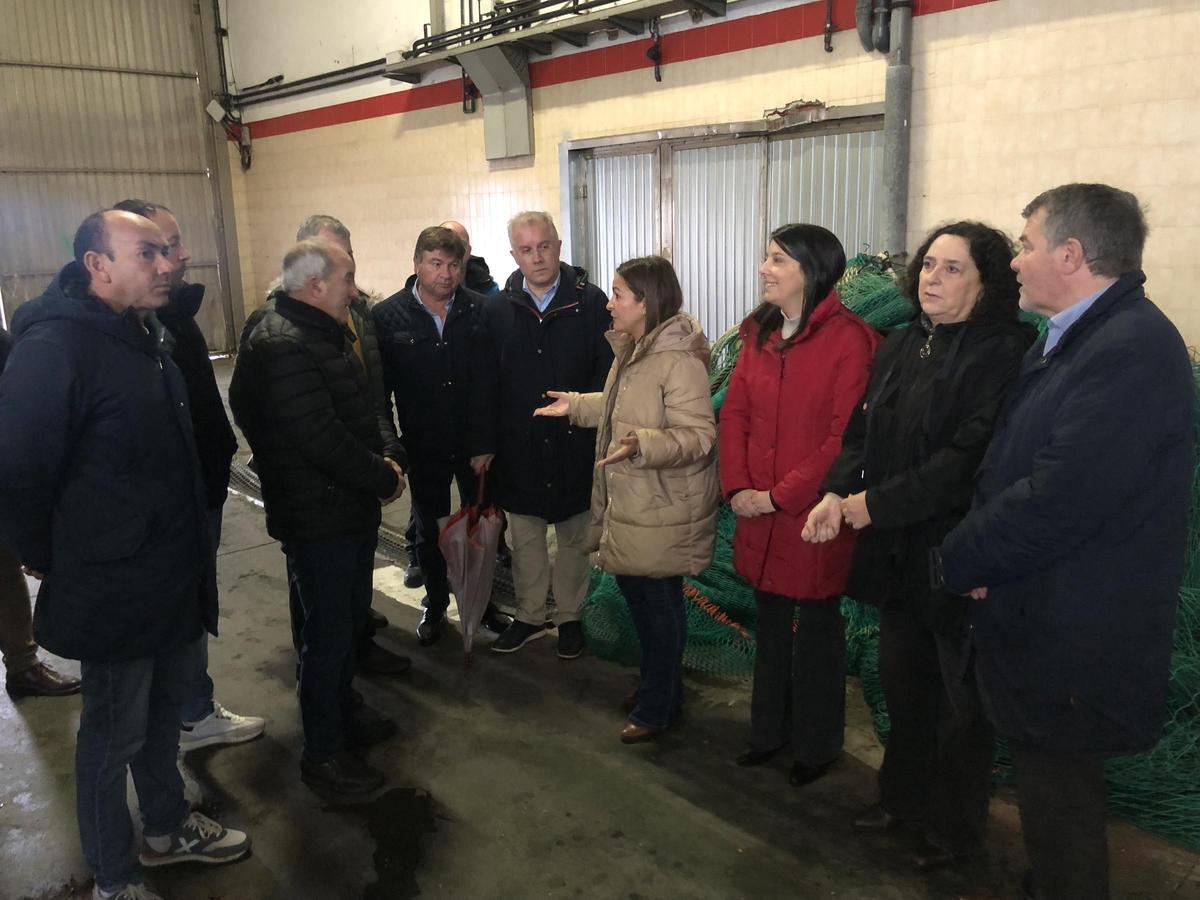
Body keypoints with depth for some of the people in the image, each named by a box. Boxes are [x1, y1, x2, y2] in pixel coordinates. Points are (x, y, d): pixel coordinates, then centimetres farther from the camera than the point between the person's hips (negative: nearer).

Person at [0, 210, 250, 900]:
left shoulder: (147, 338, 9)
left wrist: (192, 550, 16)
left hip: (175, 577, 8)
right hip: (113, 594, -8)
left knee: (165, 711, 23)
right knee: (116, 734, 9)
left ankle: (167, 828, 44)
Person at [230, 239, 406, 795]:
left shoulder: (324, 334, 12)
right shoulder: (281, 347, -23)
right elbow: (322, 440, -27)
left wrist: (381, 461, 3)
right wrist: (384, 479, -16)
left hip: (350, 507, 10)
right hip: (318, 517, -10)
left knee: (350, 618, 22)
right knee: (329, 632, 2)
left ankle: (343, 712, 41)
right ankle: (321, 753, 18)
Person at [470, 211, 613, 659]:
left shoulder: (590, 302, -5)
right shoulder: (496, 309, 2)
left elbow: (608, 371, -5)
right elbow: (483, 383, 3)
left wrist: (581, 409, -15)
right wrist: (482, 443, 0)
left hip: (575, 446, -2)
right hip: (518, 449, 2)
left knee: (573, 538, 13)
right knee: (524, 539, 14)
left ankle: (570, 617, 30)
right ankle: (529, 616, 31)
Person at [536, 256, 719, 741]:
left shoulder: (679, 360, -23)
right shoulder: (631, 350, 9)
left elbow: (697, 435, -27)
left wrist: (640, 443, -40)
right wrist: (577, 405, 19)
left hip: (662, 512, -10)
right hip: (630, 503, 10)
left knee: (658, 603, 6)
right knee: (635, 591, 20)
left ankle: (656, 707, 25)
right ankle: (657, 687, 40)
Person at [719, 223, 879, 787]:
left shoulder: (849, 339, -14)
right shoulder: (759, 333, 6)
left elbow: (845, 436, -17)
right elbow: (734, 413, 6)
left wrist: (781, 496, -16)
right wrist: (738, 487, -5)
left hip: (814, 516, -5)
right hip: (759, 512, 6)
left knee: (816, 628, 11)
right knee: (770, 623, 18)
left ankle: (816, 745, 31)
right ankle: (769, 730, 36)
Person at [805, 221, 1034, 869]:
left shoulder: (1004, 353, -14)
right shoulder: (901, 346, 9)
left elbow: (970, 456, -22)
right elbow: (862, 431, 9)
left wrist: (876, 504, -19)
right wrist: (837, 492, -9)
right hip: (896, 551, 7)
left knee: (960, 699, 10)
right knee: (902, 682, 19)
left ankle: (954, 828, 31)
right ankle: (903, 797, 40)